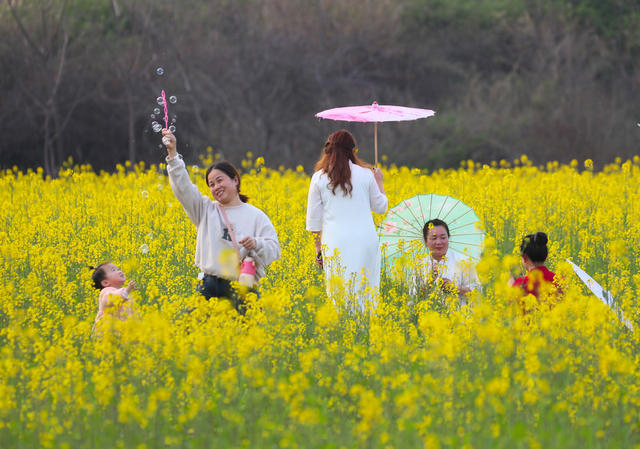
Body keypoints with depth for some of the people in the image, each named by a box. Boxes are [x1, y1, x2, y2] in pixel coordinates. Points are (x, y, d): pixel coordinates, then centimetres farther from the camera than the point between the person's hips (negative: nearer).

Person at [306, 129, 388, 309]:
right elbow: (380, 207, 14)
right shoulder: (366, 175, 3)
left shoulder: (319, 178, 2)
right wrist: (378, 183, 28)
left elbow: (314, 218, 5)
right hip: (365, 240, 1)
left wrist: (318, 247, 13)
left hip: (336, 243, -1)